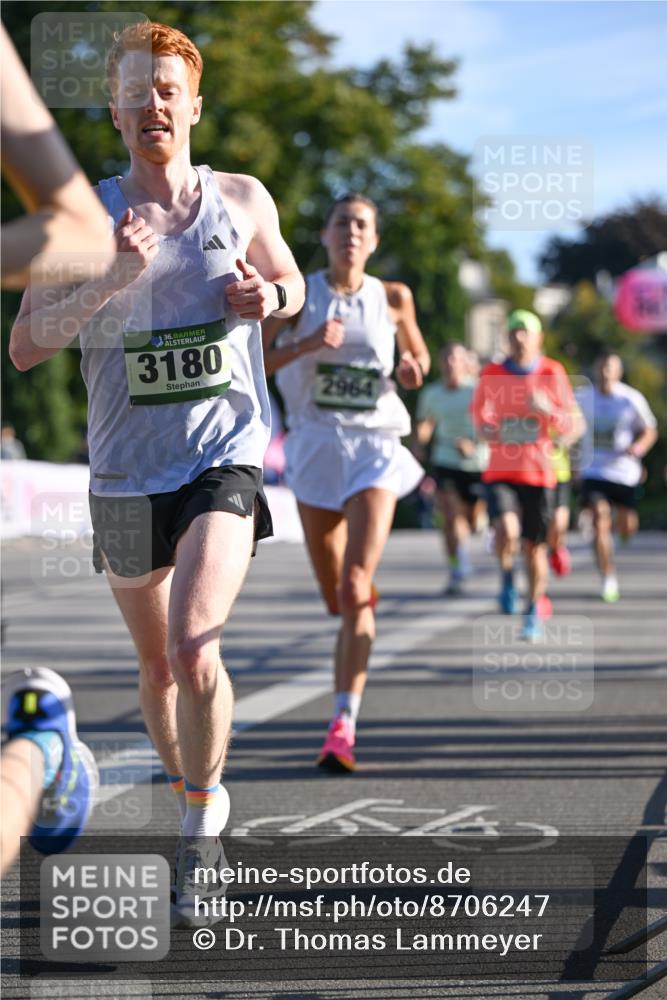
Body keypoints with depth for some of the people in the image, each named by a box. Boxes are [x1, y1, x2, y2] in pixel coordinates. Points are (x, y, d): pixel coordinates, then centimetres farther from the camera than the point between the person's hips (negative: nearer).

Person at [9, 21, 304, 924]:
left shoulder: (244, 200, 2)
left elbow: (290, 283, 21)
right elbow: (24, 348, -9)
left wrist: (269, 296, -4)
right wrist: (110, 279, -22)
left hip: (223, 459, -2)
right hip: (125, 474, 2)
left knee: (194, 650, -20)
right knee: (156, 663, 15)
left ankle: (202, 816, -1)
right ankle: (193, 794, 39)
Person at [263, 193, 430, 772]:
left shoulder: (393, 299, 4)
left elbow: (418, 354, 20)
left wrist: (414, 368, -3)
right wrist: (306, 345, -17)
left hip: (374, 448, -1)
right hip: (316, 446, 1)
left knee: (354, 588, -17)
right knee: (335, 596, 10)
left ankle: (344, 725, -21)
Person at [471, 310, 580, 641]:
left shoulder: (553, 374, -2)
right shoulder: (492, 374, 0)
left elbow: (569, 431, 0)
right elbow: (478, 409, 20)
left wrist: (548, 410, -19)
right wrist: (484, 426, -2)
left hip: (538, 473, 0)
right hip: (501, 472, 0)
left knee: (534, 546, 6)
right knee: (507, 531, -25)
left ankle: (534, 612, 27)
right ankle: (507, 576, 7)